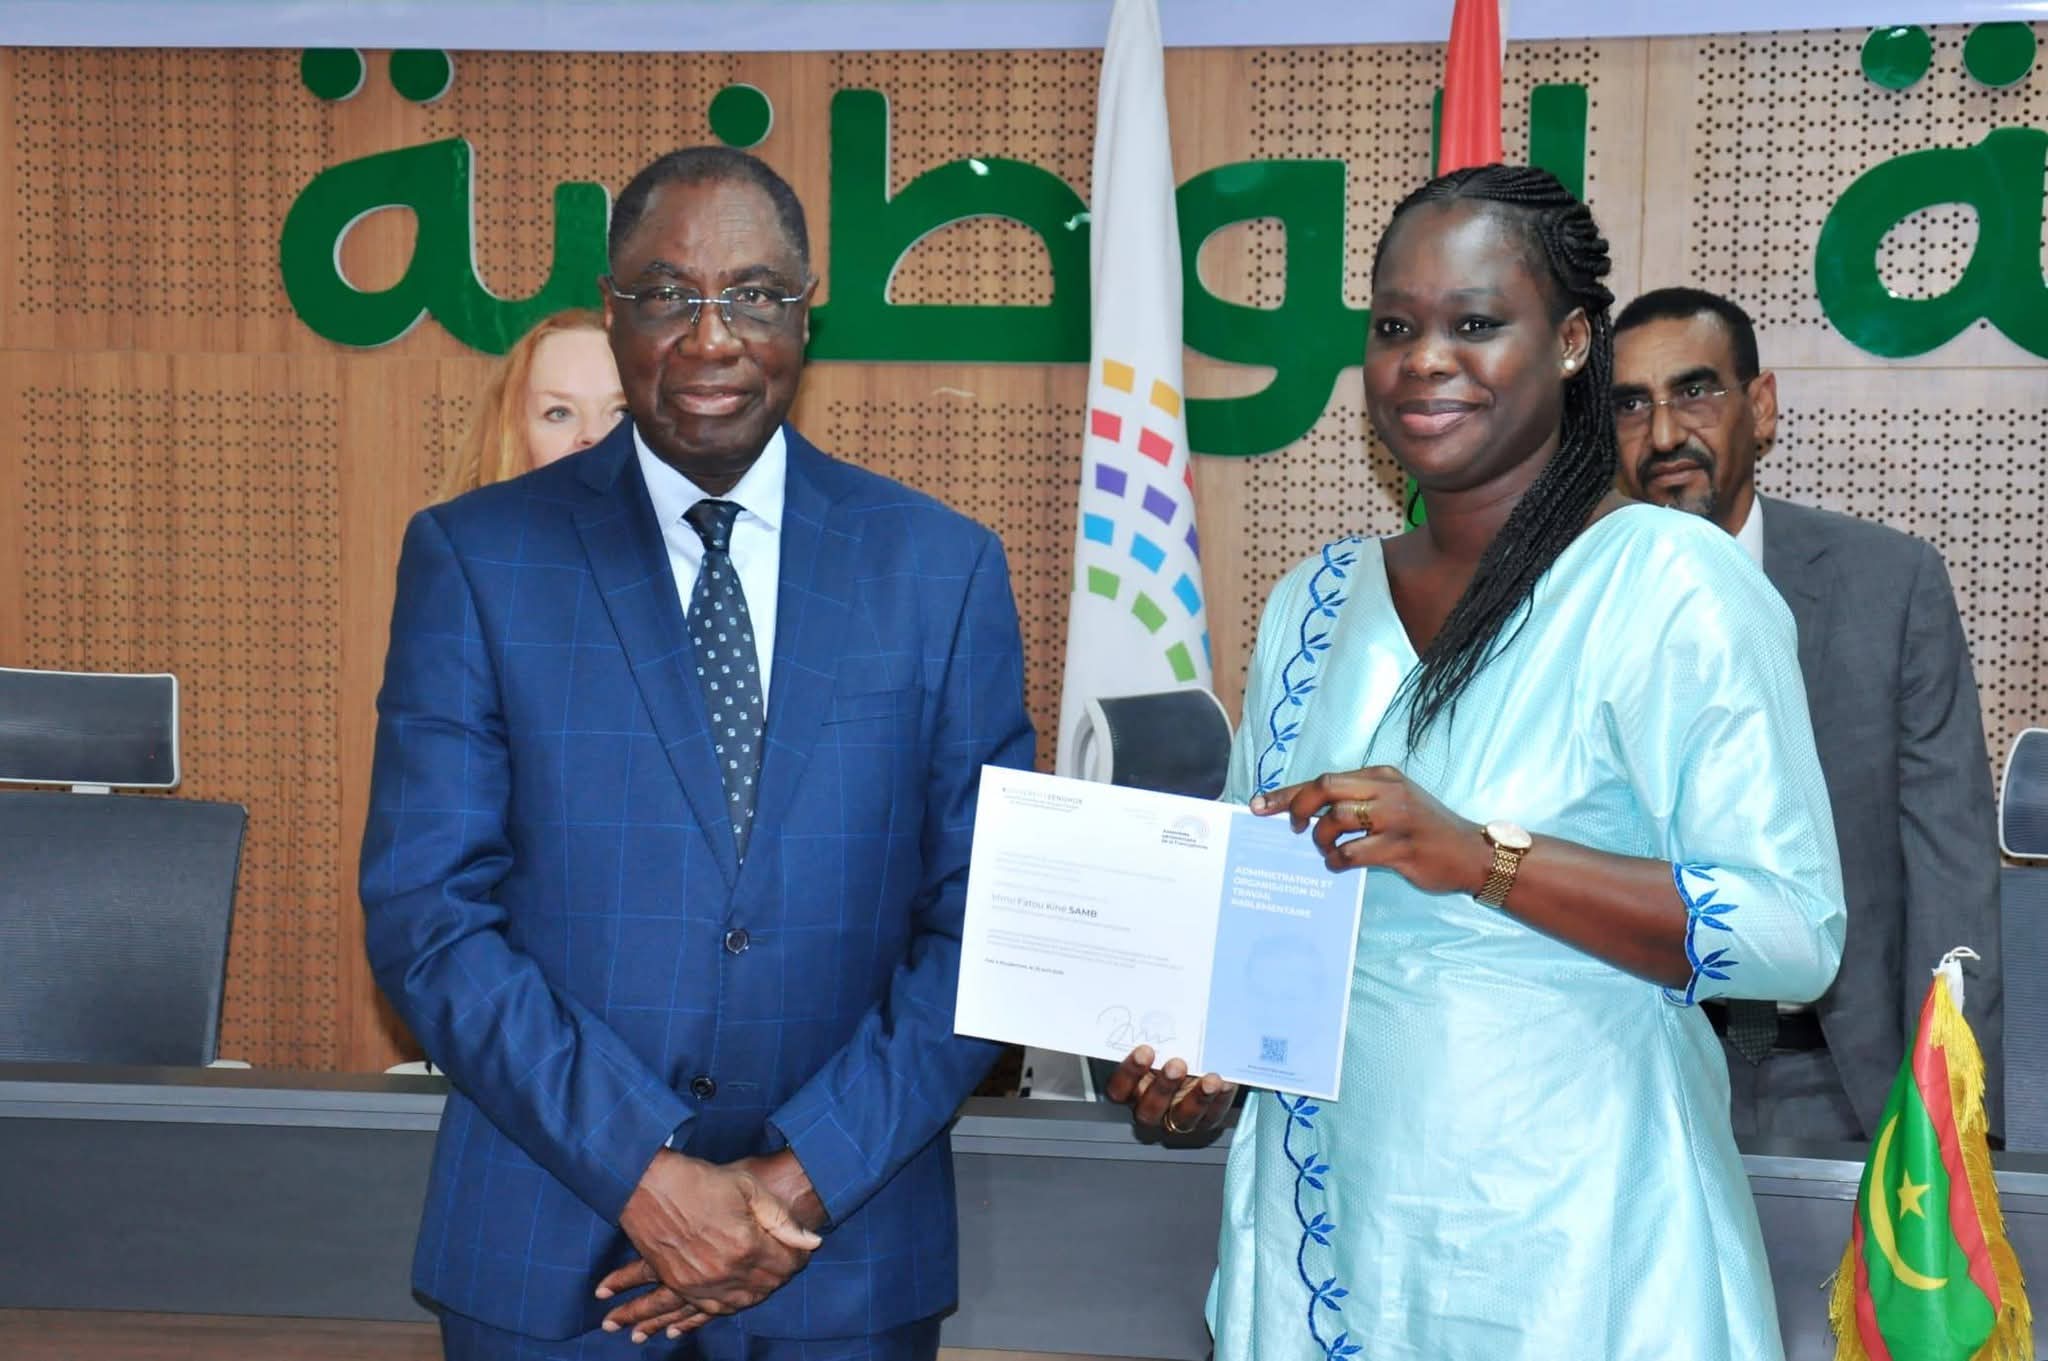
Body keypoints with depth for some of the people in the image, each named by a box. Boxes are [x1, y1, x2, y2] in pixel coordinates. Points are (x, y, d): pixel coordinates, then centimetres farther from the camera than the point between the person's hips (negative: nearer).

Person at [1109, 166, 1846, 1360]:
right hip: (1327, 1216, 5)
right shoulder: (1315, 603, 7)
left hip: (1567, 1228, -5)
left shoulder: (1671, 583, -10)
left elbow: (1796, 932, -17)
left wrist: (1482, 856, -25)